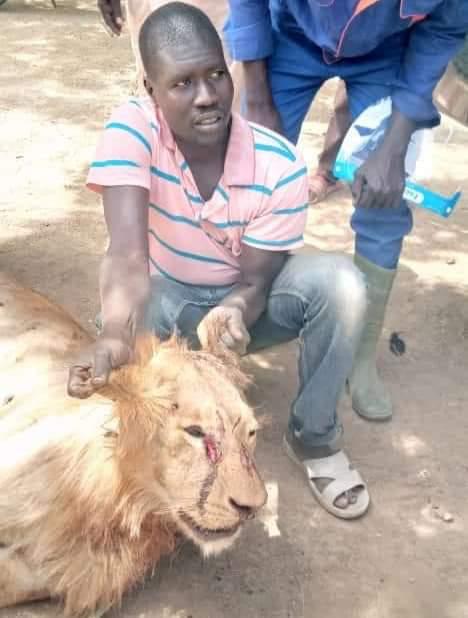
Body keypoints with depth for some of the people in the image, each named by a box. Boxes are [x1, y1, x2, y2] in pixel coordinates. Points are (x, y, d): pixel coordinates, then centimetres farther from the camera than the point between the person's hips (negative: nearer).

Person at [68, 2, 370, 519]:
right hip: (170, 299, 0)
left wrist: (235, 312, -45)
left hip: (245, 300, 1)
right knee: (130, 313, -37)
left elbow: (256, 281, -19)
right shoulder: (132, 130, -27)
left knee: (340, 283, -29)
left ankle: (313, 437, -6)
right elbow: (129, 253, -39)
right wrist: (116, 335, -60)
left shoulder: (279, 166, -25)